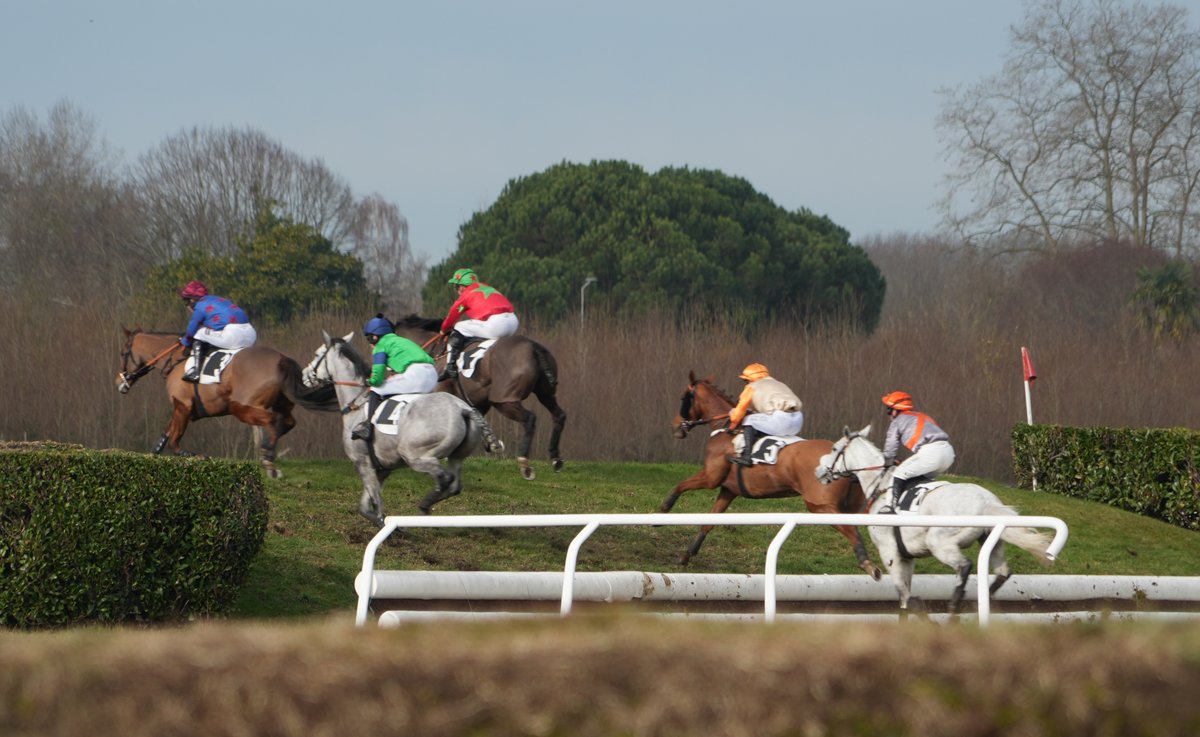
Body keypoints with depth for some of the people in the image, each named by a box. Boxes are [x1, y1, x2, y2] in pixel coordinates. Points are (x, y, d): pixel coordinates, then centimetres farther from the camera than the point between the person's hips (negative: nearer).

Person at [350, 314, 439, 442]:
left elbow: (377, 379, 0)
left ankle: (368, 427, -2)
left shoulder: (381, 346, 7)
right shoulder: (402, 340, 31)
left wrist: (370, 382, 22)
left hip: (414, 374, -8)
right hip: (432, 375, 8)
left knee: (375, 391, 5)